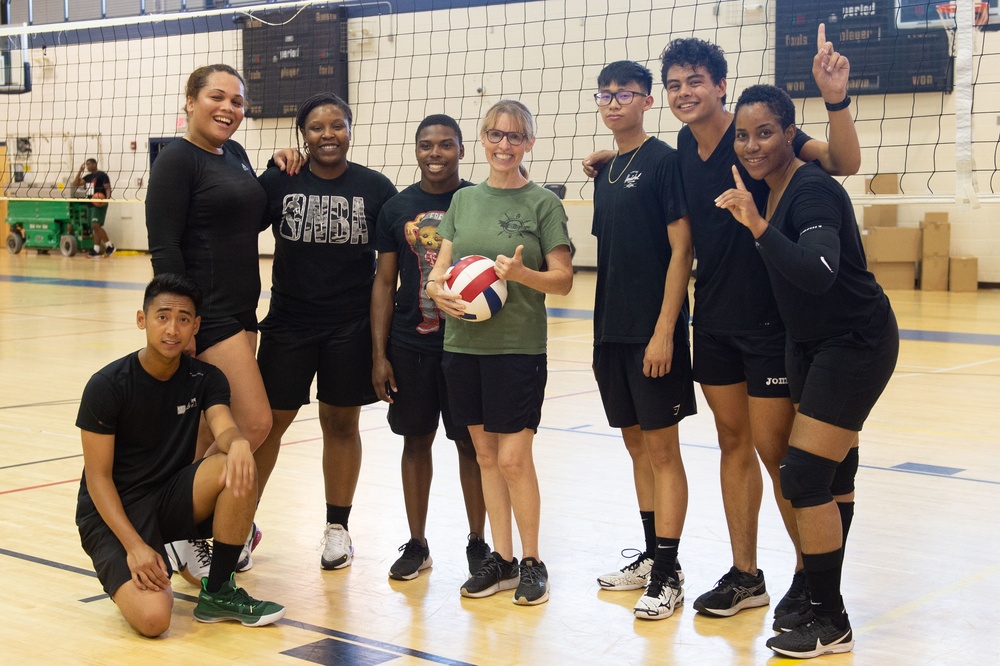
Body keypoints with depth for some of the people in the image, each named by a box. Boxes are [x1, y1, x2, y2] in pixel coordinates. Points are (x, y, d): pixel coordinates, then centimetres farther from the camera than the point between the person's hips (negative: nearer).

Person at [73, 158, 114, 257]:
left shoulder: (101, 175, -6)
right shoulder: (88, 177, 17)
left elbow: (108, 188, -11)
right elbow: (75, 184, 12)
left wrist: (107, 199, -28)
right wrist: (80, 171, 5)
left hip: (99, 204, -8)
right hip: (90, 204, 8)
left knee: (96, 225, -19)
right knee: (94, 227, 7)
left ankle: (110, 246, -12)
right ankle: (96, 250, 6)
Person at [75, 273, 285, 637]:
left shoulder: (205, 379, -2)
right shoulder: (107, 386, -14)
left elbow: (224, 429, -21)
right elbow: (98, 478, -12)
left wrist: (238, 444, -46)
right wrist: (134, 546, -23)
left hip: (172, 499, 4)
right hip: (112, 512, -4)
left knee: (239, 469, -27)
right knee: (153, 617, -29)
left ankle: (218, 593, -12)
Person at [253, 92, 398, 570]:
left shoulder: (375, 188, -1)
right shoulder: (278, 182, -1)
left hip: (351, 326, 0)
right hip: (288, 324, 0)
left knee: (341, 422, 9)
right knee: (267, 420, 4)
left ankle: (337, 527, 23)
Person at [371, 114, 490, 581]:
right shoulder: (397, 208, 5)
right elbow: (384, 283, 7)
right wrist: (379, 354, 2)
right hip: (410, 345, 2)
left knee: (471, 442, 4)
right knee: (415, 440, 10)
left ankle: (477, 542, 18)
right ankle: (417, 544, 22)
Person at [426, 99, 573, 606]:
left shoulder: (543, 203, -2)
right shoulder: (464, 200, 11)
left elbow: (563, 279, -4)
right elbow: (442, 264, 11)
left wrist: (522, 273, -22)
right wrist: (438, 288, -11)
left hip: (517, 346, -5)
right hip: (463, 342, 5)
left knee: (513, 457, -5)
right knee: (485, 453, 10)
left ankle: (531, 561, 11)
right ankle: (501, 559, 21)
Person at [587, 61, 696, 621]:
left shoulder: (665, 161, -8)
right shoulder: (606, 173, 14)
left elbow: (681, 250, -13)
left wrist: (664, 331, -18)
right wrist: (603, 333, 14)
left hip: (654, 333, -7)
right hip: (613, 332, 7)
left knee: (662, 449, -3)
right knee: (637, 444, 14)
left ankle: (668, 576, 3)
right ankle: (651, 557, 24)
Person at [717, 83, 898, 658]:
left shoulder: (814, 190, -22)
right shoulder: (766, 189, 3)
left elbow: (818, 272, -37)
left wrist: (758, 225, -42)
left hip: (855, 344, -9)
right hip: (811, 343, 9)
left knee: (804, 476, -10)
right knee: (832, 474, 15)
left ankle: (832, 624, 3)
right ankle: (823, 603, 25)